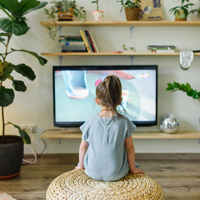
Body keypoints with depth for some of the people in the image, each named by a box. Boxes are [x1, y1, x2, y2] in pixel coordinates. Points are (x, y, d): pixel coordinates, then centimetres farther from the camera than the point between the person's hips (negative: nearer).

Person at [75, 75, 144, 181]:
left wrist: (81, 165, 19)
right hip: (116, 174, -1)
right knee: (134, 164, 27)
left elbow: (83, 147, 1)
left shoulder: (91, 122, -9)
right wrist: (132, 169, 12)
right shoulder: (124, 122, -12)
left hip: (93, 172, 1)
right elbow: (130, 148, -3)